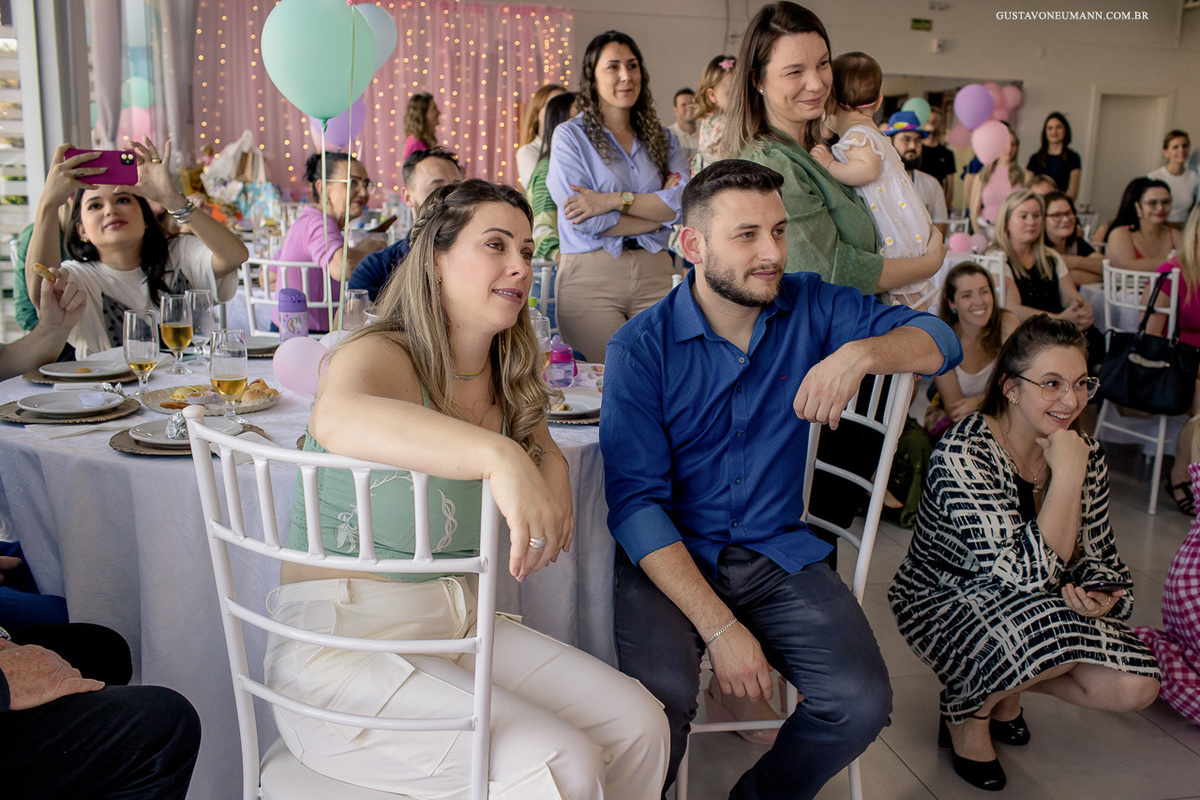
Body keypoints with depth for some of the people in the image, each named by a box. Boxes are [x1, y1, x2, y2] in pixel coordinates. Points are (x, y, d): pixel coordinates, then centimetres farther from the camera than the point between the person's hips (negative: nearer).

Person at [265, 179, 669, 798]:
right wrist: (497, 456, -56)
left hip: (460, 627, 7)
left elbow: (544, 451, 24)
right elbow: (338, 417, -41)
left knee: (638, 726, -4)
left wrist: (552, 488, -2)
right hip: (342, 647, -7)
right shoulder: (380, 356, -16)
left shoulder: (505, 377, 7)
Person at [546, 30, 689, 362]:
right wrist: (658, 213, -2)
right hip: (589, 277, -3)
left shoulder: (662, 138, 15)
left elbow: (687, 202, -3)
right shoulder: (570, 135, 4)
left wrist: (614, 200, -12)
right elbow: (585, 220, -9)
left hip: (655, 274, 3)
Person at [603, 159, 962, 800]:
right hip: (667, 555, -3)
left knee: (862, 701, -17)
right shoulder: (641, 348, -9)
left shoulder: (809, 307, 2)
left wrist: (861, 352, -22)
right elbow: (635, 500, -14)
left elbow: (939, 339, 2)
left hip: (778, 552, 4)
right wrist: (719, 626, -22)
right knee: (661, 696, -30)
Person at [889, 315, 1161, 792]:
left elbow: (1098, 556, 6)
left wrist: (1099, 595, -17)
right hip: (944, 604, -6)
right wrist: (1067, 474, -32)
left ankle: (1005, 684, 16)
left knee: (1135, 687, -13)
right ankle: (968, 709, -1)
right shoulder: (962, 454, -28)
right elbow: (1030, 573, -33)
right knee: (1056, 633, -33)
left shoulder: (1085, 453, -6)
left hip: (1032, 610, 6)